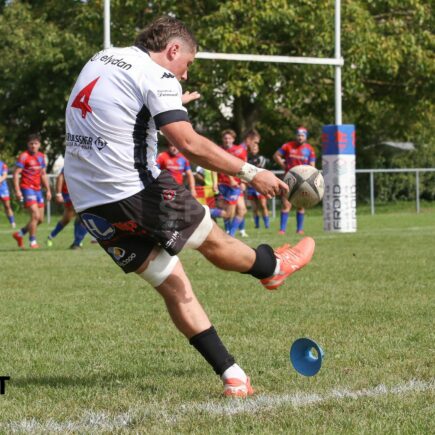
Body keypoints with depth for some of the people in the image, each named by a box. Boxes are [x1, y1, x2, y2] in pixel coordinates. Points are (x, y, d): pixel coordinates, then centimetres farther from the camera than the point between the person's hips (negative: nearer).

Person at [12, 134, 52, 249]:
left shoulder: (41, 156, 11)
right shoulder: (24, 156, -9)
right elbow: (16, 173, -12)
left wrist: (48, 190, 16)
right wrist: (17, 191, -20)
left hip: (37, 189, 7)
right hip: (27, 188, -7)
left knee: (40, 219, 8)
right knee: (35, 215, -16)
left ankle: (19, 234, 24)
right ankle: (32, 241, -4)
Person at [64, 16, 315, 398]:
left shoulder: (101, 59, 15)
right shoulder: (156, 77, -11)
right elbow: (189, 144, -20)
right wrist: (250, 173, -14)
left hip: (88, 204, 8)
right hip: (133, 191, -8)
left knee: (174, 286, 10)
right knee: (214, 241, 17)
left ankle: (231, 374, 11)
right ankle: (273, 267, 42)